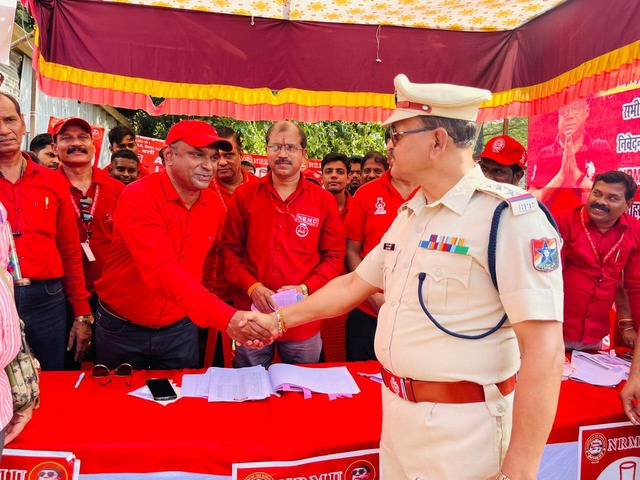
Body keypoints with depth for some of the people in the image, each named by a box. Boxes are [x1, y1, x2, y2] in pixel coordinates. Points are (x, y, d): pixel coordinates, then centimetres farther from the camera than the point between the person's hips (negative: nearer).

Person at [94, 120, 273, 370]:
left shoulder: (214, 206, -5)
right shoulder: (138, 197, -23)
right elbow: (161, 269, -36)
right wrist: (226, 317, -46)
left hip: (179, 328, 4)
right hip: (123, 328, -3)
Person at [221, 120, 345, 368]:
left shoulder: (324, 200, 0)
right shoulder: (244, 196, 1)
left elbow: (335, 255, 3)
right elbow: (230, 250, 3)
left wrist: (306, 288, -11)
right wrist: (253, 287, -11)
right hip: (252, 316, 0)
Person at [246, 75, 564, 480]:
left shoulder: (510, 216, -18)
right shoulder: (409, 215, 7)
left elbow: (544, 352, -21)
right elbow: (355, 283, 16)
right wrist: (280, 319, 18)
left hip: (463, 427, -7)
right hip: (396, 414, 7)